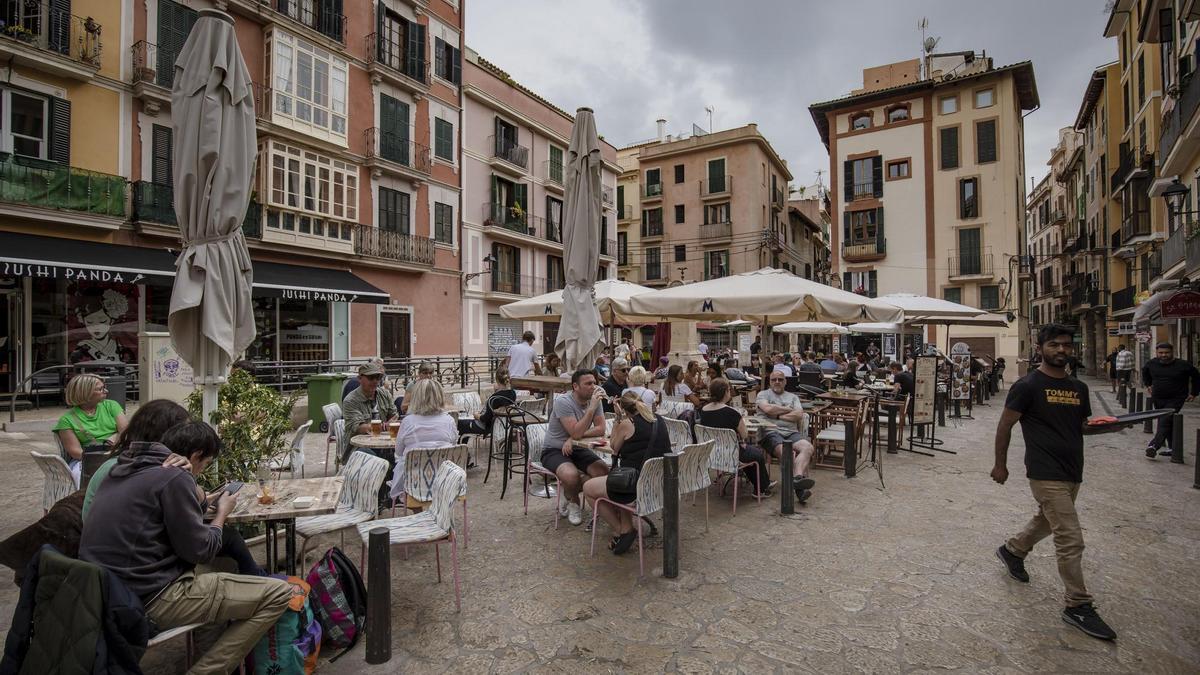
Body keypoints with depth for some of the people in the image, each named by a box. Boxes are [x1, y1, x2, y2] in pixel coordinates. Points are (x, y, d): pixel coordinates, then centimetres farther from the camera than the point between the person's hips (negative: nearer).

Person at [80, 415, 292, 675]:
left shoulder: (126, 468, 10)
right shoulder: (174, 477, -16)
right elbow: (200, 551, -13)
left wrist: (199, 505, 14)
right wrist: (221, 514, 3)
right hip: (150, 597, -10)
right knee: (279, 594, -12)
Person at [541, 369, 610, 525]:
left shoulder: (594, 401, -2)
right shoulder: (563, 402, -21)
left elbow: (601, 430, -10)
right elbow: (576, 433, -29)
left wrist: (574, 438, -22)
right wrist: (592, 408, -33)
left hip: (578, 449, 6)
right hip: (554, 450, -6)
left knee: (604, 472, -17)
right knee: (572, 476, -35)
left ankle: (569, 492, 10)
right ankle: (573, 502, 3)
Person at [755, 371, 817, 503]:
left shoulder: (793, 397, 26)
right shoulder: (763, 394, 18)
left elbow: (799, 415, 8)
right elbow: (767, 408, -5)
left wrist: (777, 415, 1)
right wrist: (789, 409, 6)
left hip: (792, 432, 3)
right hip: (771, 432, -3)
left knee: (808, 447, -31)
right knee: (789, 452, -34)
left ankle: (797, 478, -48)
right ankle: (800, 487, -39)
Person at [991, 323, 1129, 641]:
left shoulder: (1078, 388, 10)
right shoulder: (1027, 386, -12)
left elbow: (1082, 426, 17)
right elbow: (1004, 426, -9)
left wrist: (1113, 426, -4)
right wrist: (1000, 465, -7)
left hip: (1072, 472, 8)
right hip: (1046, 475, -7)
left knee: (1048, 522, 24)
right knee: (1071, 540, -7)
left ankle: (1012, 550, 47)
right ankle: (1078, 606, 5)